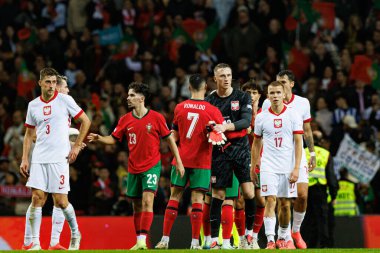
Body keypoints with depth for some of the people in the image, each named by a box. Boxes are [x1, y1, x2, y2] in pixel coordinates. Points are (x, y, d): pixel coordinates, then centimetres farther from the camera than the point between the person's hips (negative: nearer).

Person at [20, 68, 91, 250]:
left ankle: (75, 234, 20)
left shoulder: (65, 100, -2)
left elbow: (85, 121, 4)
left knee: (60, 201, -3)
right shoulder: (33, 105, 9)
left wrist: (76, 147, -1)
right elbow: (29, 134, 16)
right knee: (37, 199, -5)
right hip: (39, 159, 3)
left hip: (59, 159, -3)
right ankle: (32, 242, -3)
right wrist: (24, 159, 8)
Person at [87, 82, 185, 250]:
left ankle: (143, 240, -21)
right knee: (137, 205, 9)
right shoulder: (125, 120, 4)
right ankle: (138, 242, 17)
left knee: (147, 201, -18)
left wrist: (179, 162, -1)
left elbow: (169, 139, 0)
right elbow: (113, 139, 6)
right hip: (133, 168, 4)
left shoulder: (156, 118, -6)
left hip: (152, 166, -4)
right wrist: (98, 138, -14)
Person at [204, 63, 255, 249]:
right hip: (219, 152, 0)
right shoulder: (209, 101, 4)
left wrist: (226, 127, -25)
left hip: (240, 149, 0)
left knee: (249, 193, -8)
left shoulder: (242, 97, 2)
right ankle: (214, 239, 4)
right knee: (218, 194, -1)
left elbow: (247, 121, -11)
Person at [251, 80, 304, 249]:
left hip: (288, 167, 0)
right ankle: (270, 240, -17)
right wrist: (252, 167, 13)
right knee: (270, 200, -12)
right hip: (268, 166, 0)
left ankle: (283, 238, 20)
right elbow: (256, 144, 14)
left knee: (285, 203, 6)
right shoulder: (261, 117, 4)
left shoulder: (293, 115, 0)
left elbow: (298, 143, -2)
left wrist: (296, 169, -9)